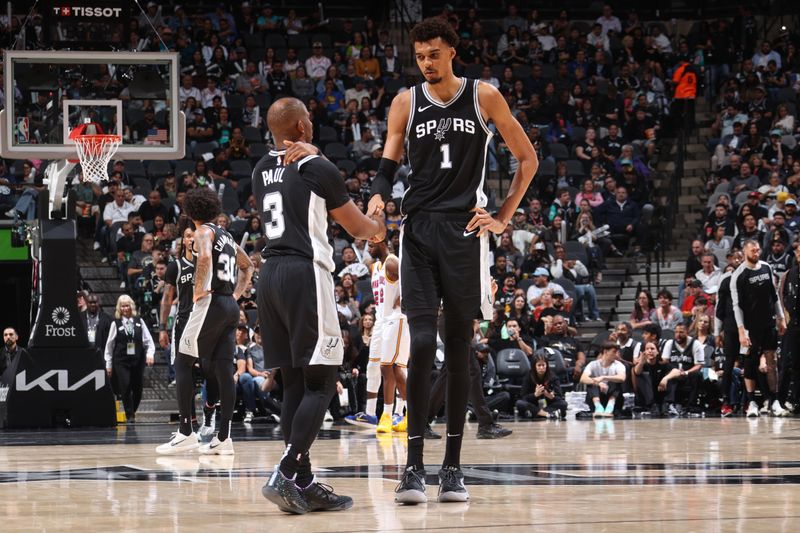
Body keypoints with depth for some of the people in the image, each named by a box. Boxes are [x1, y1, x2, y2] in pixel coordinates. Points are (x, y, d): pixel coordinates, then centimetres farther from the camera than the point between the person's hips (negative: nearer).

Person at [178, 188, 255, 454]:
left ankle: (186, 431, -4)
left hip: (210, 303, -8)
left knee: (185, 363, 0)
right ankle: (223, 437, 1)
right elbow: (248, 266, 33)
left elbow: (205, 256, -26)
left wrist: (198, 290, -17)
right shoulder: (225, 235, 20)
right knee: (223, 370, 4)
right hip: (230, 307, 8)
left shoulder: (204, 232, -5)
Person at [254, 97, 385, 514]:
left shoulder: (262, 170, 14)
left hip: (270, 275, 7)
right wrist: (378, 227, 27)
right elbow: (357, 226, 8)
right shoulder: (319, 169, -4)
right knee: (321, 383, -6)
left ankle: (303, 484, 8)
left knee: (295, 383, 9)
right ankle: (284, 475, -20)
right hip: (305, 274, -7)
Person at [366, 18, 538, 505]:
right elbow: (389, 165, 7)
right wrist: (378, 197, -16)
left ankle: (453, 466, 9)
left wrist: (504, 219, 3)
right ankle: (414, 465, -9)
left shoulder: (484, 97, 2)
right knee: (421, 342, -11)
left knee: (459, 347, 3)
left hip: (465, 231, -1)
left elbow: (528, 159, 9)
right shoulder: (407, 103, 7)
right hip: (419, 231, 1)